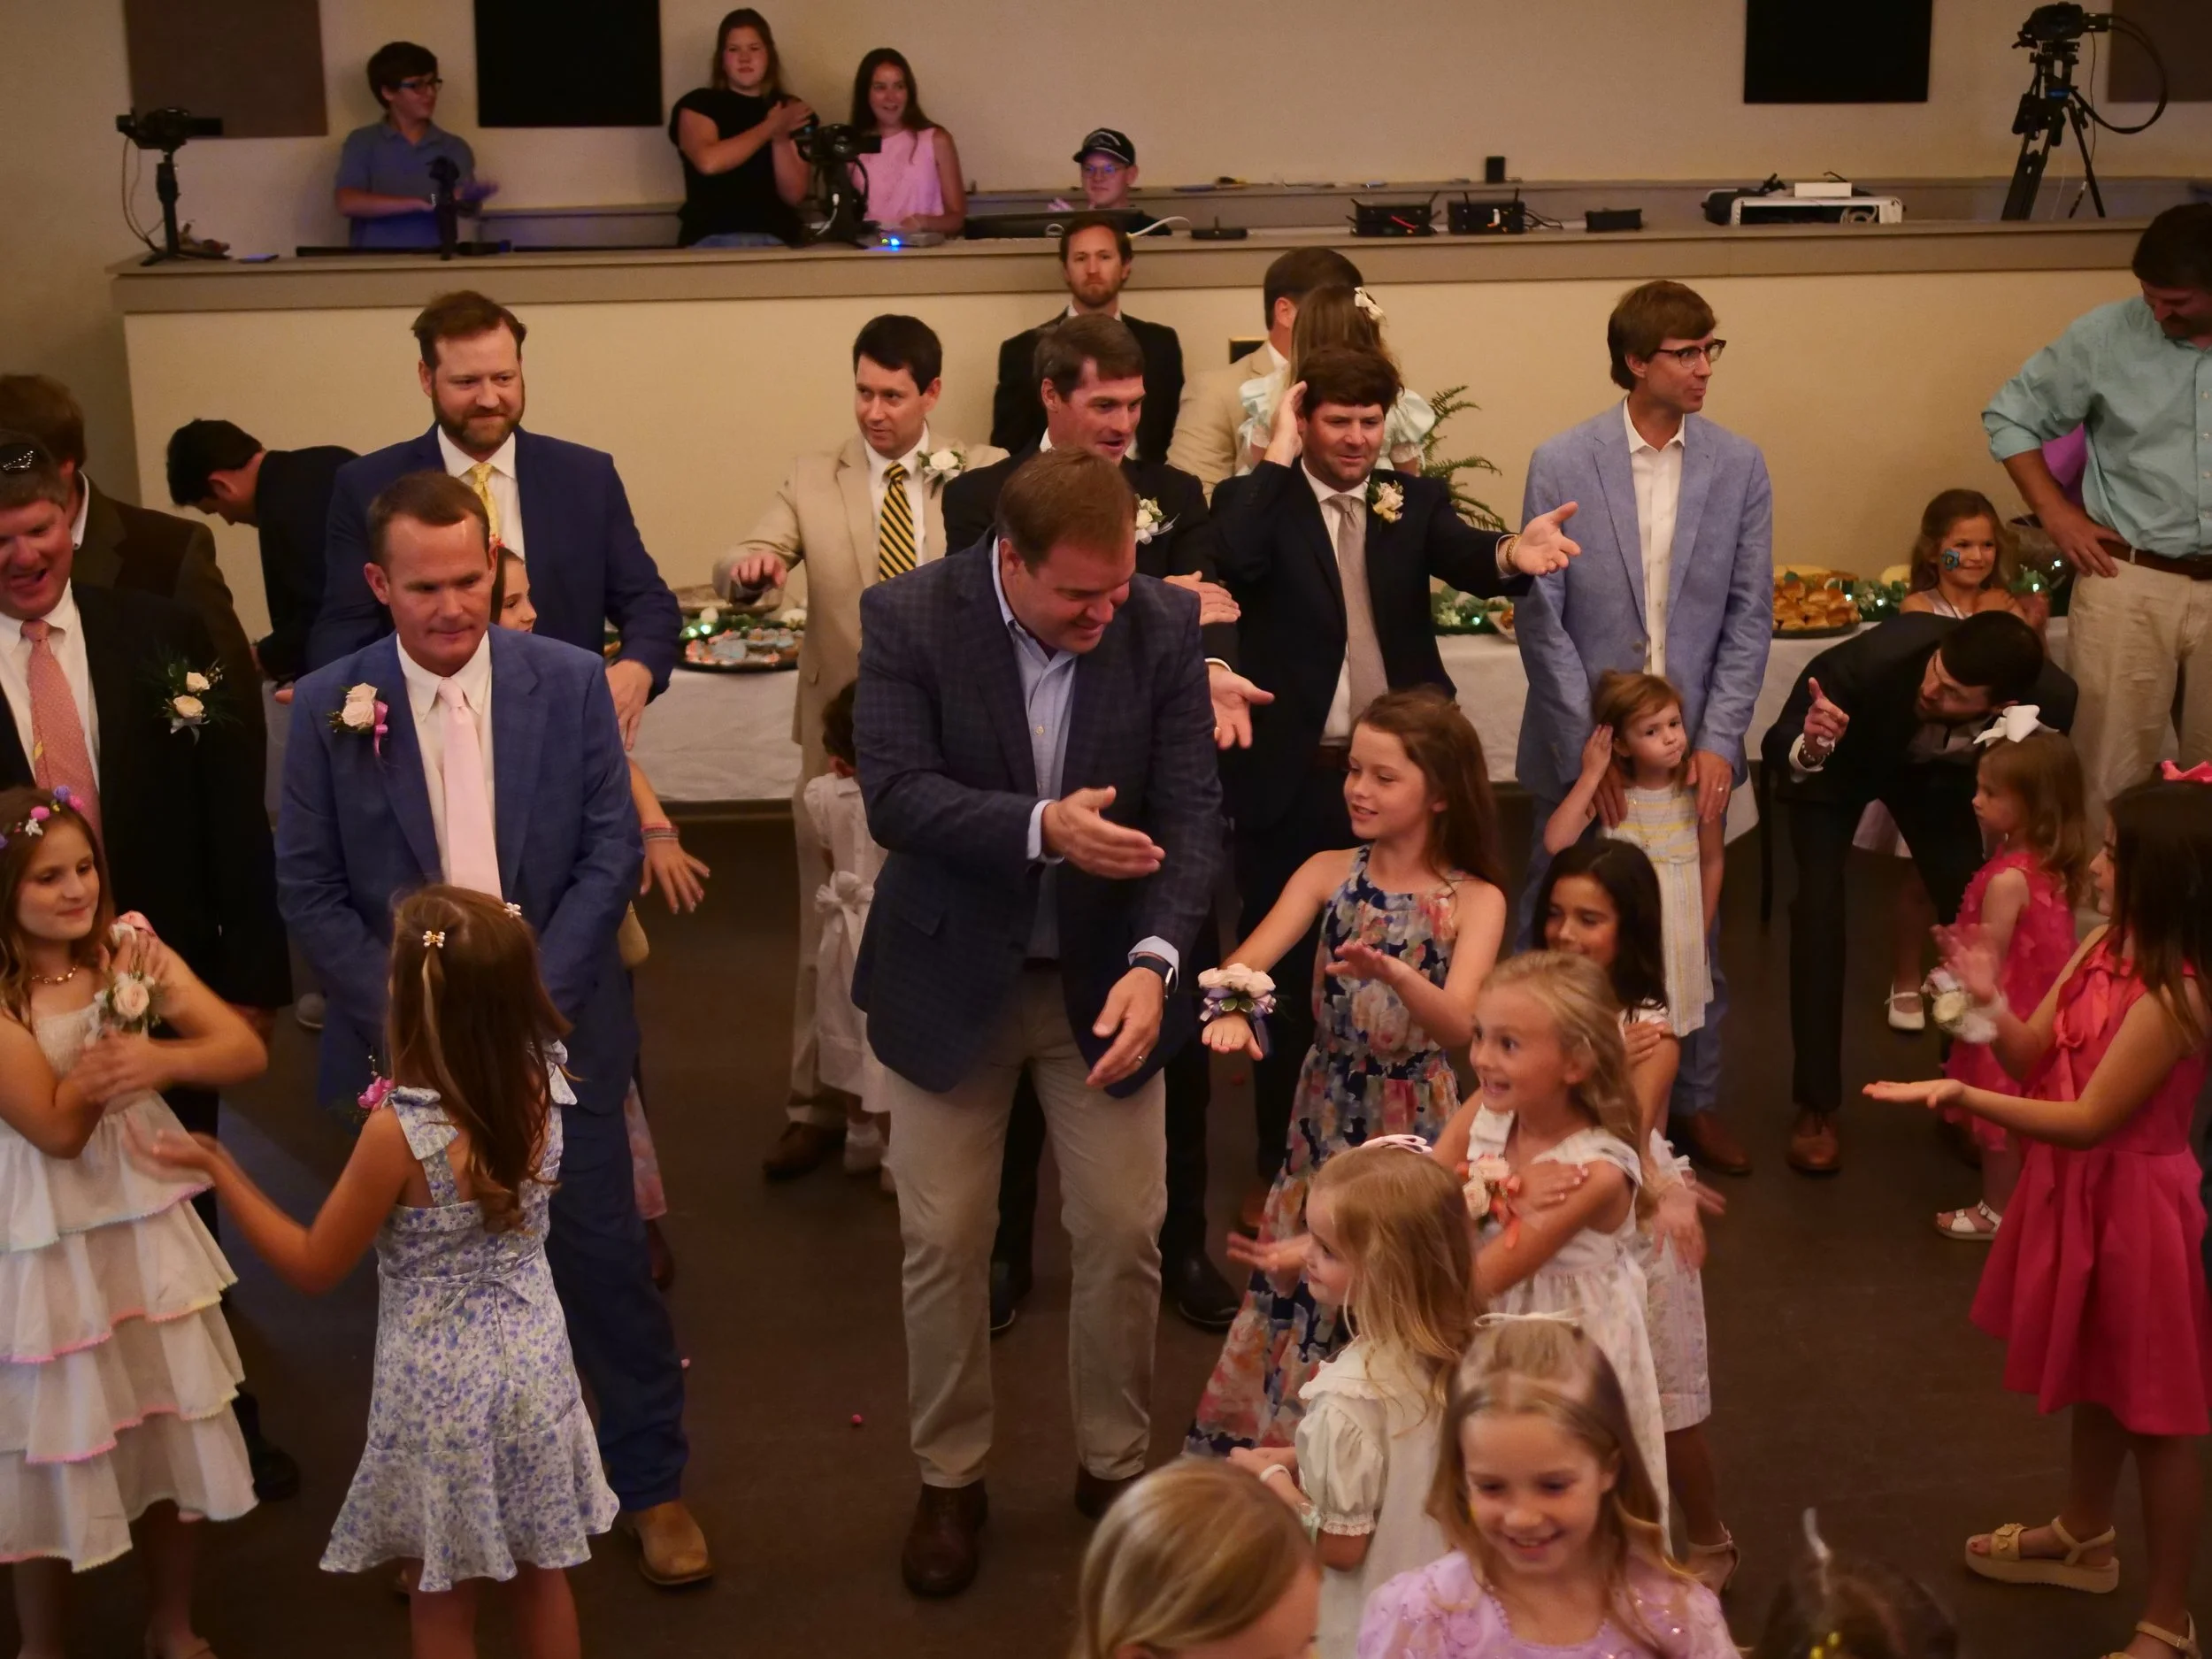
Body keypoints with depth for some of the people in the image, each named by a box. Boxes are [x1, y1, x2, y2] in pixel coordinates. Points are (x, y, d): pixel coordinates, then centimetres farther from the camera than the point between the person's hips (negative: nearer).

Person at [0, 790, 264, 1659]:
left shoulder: (130, 951, -4)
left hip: (147, 1228, 4)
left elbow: (248, 1052, -10)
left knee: (171, 1427, 15)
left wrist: (162, 1058, -30)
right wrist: (126, 1006, -22)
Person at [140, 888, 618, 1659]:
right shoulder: (541, 1088, -12)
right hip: (533, 1356, 5)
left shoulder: (398, 1131, -27)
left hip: (442, 1382, -5)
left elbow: (314, 1267, -13)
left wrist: (215, 1165, -7)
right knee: (541, 1574, 22)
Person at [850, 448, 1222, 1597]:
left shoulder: (1164, 625, -10)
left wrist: (1154, 961, -28)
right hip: (950, 973, -1)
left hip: (1103, 973, 2)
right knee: (943, 1240, 6)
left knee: (1124, 1232, 6)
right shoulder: (908, 618, -15)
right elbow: (895, 795, -22)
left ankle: (1116, 1464, 29)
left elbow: (1189, 809, -13)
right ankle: (949, 1480, 26)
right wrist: (1041, 829, -37)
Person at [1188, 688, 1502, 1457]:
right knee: (1298, 1290, 7)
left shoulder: (1475, 900, -8)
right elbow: (1248, 960, -16)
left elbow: (1457, 1025, -23)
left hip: (1416, 1126, -2)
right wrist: (1232, 1007, -39)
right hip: (1325, 1118, 2)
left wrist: (1394, 974, -43)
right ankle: (1275, 1452, 25)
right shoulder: (1327, 873, -2)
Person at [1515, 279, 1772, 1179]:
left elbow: (1750, 614, 2)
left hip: (1693, 745, 2)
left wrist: (1720, 740, -7)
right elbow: (1540, 617, -6)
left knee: (1695, 931, 13)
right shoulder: (1561, 463, -6)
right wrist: (1587, 746, -11)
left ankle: (1694, 1100, 30)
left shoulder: (1738, 465, 1)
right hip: (1582, 749, -2)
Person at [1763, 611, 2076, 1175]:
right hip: (1839, 765, -2)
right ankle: (1816, 1106, -3)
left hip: (1937, 771, 3)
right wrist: (1809, 749, -50)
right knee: (1819, 909, -16)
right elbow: (1778, 746, -28)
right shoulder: (1874, 658, -43)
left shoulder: (2050, 700, -34)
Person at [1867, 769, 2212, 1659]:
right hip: (2077, 1191, 9)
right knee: (2094, 1382, 27)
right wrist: (1991, 1000, -19)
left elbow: (2088, 1120, -27)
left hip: (2131, 1203, -9)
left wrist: (1962, 1095, -31)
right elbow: (2031, 1054, 1)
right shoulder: (2104, 947, -1)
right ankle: (2083, 1538, 47)